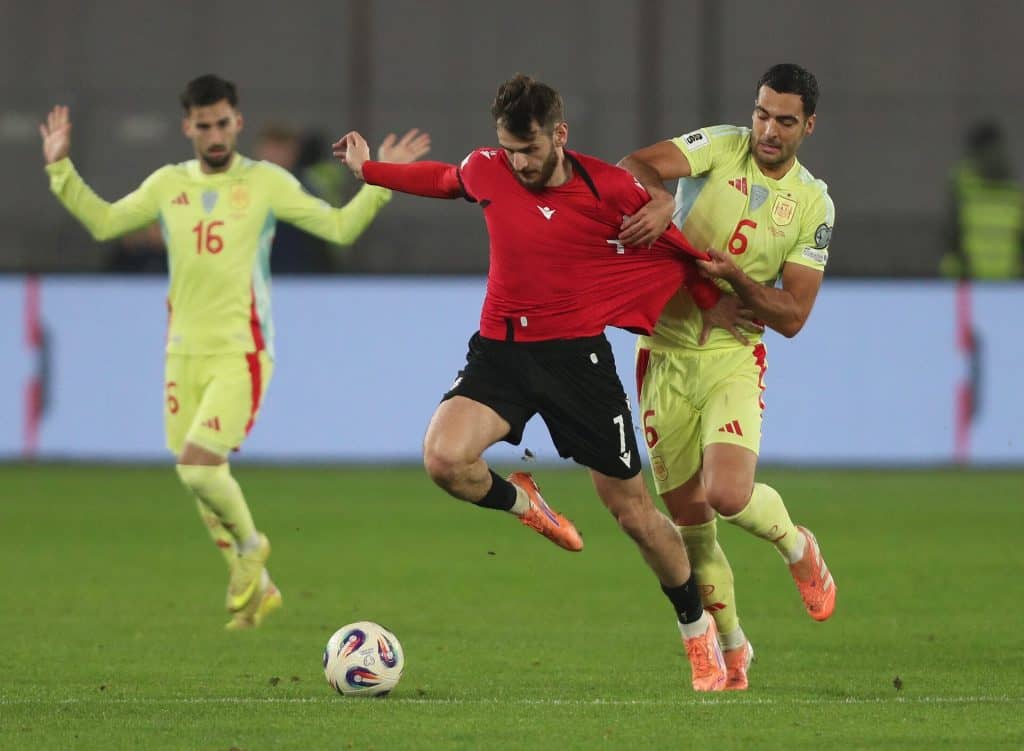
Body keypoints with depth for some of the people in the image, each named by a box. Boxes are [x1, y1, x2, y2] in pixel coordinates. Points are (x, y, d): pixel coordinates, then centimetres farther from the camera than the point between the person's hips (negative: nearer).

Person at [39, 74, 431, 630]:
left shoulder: (266, 183, -1)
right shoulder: (168, 184, 9)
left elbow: (340, 228, -1)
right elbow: (102, 222, 15)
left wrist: (381, 183, -13)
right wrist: (60, 168, 7)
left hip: (240, 355, -5)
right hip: (184, 354, 5)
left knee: (197, 465, -20)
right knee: (200, 478, 8)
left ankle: (249, 544, 8)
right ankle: (255, 588, 25)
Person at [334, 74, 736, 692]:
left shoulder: (609, 189, -12)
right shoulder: (486, 171, -2)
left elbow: (681, 248, 4)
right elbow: (447, 180, 23)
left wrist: (724, 301, 6)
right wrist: (369, 170, 29)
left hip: (578, 355, -3)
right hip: (500, 350, 3)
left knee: (633, 511, 1)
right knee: (445, 458, -25)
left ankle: (698, 630, 23)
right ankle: (521, 503, 10)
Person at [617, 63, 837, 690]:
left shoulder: (814, 204, -1)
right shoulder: (722, 148, -4)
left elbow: (791, 316, -3)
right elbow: (634, 166, -18)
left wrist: (734, 275, -19)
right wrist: (659, 198, -39)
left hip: (735, 358, -1)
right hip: (665, 354, 1)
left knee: (728, 493, -23)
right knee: (690, 521, 3)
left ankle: (798, 548, 11)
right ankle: (732, 648, 24)